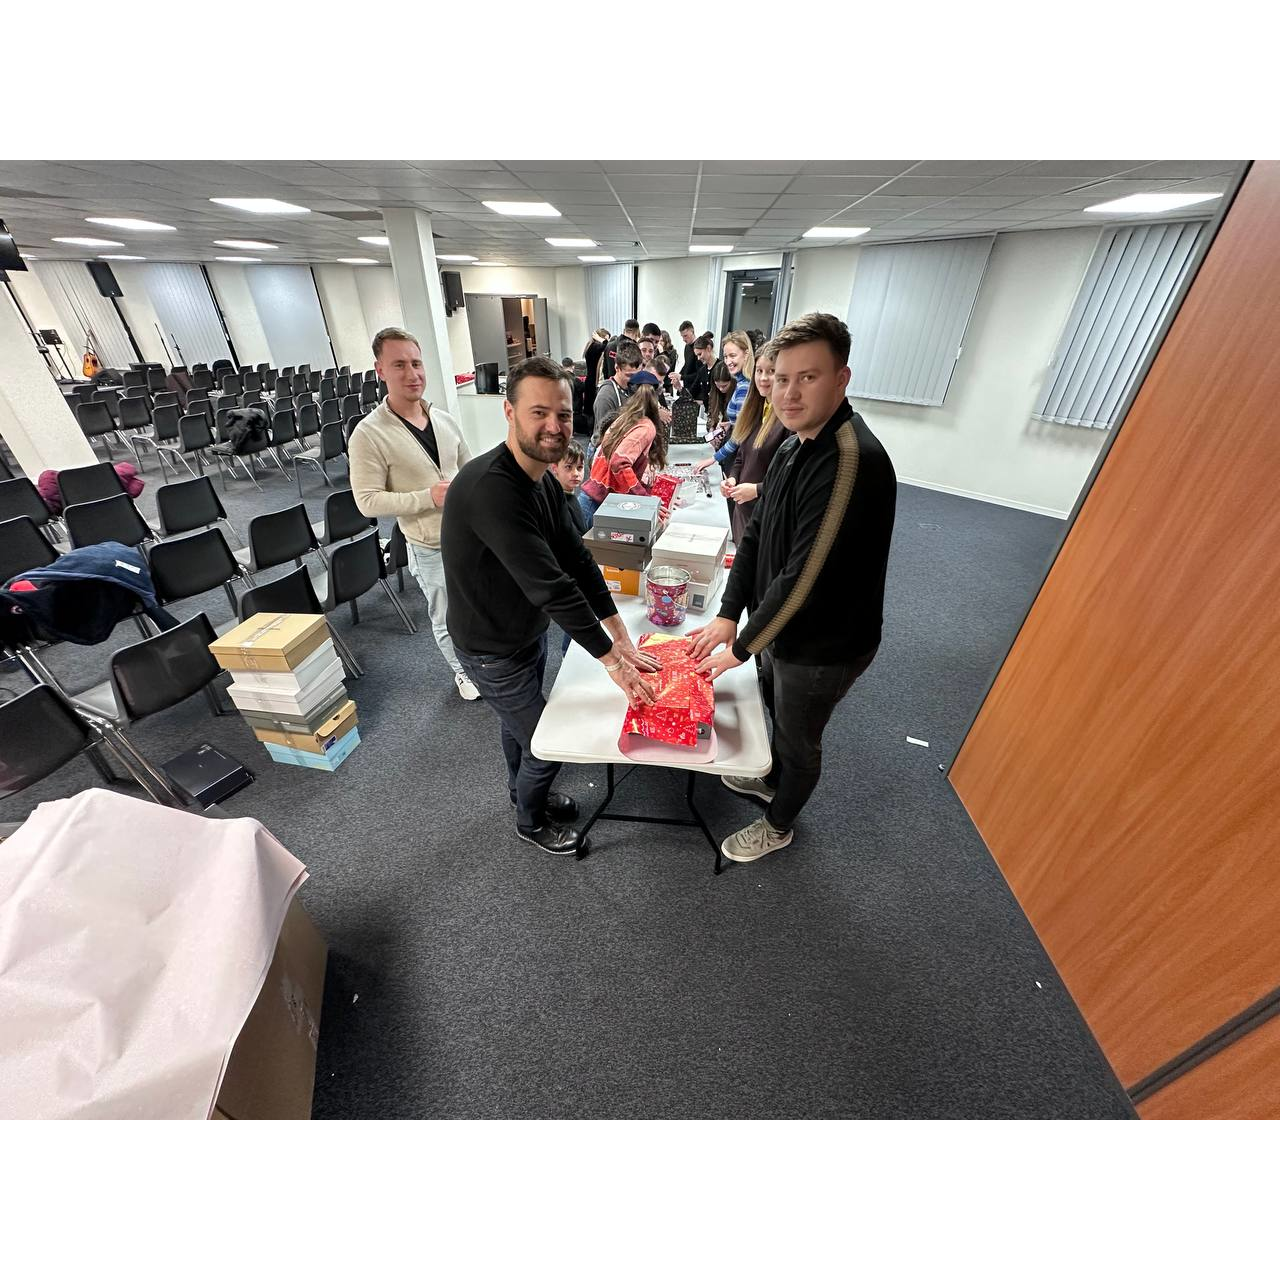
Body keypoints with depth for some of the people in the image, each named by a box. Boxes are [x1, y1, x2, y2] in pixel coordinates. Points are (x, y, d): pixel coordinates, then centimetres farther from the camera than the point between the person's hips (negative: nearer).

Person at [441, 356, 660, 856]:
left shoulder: (545, 481, -2)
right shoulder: (491, 487, -32)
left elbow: (578, 560, -6)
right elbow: (551, 587, -35)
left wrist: (622, 639, -10)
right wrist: (612, 662, -30)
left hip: (530, 632, 8)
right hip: (494, 651, -8)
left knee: (519, 724, 28)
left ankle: (525, 793, 56)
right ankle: (531, 822, 39)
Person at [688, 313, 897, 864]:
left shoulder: (854, 461, -29)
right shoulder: (793, 446, 1)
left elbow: (805, 579, -31)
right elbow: (756, 535, 2)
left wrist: (740, 648, -19)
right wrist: (728, 615, -5)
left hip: (822, 647, -8)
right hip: (780, 627, 8)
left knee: (798, 740, 16)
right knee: (776, 713, 29)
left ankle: (779, 824, 45)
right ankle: (771, 780, 59)